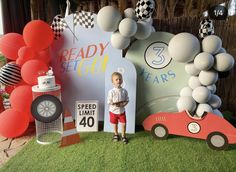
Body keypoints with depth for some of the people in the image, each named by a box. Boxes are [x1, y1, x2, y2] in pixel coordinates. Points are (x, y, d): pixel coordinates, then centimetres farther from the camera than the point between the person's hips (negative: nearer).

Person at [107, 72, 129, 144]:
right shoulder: (111, 91, -17)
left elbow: (127, 100, -2)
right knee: (115, 124, 17)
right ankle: (116, 135, 41)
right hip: (113, 111, -1)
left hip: (122, 111, 2)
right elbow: (109, 102, -13)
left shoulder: (124, 91, -9)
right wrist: (115, 104, -27)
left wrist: (123, 104, -21)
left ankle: (123, 136, 30)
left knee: (123, 124, 7)